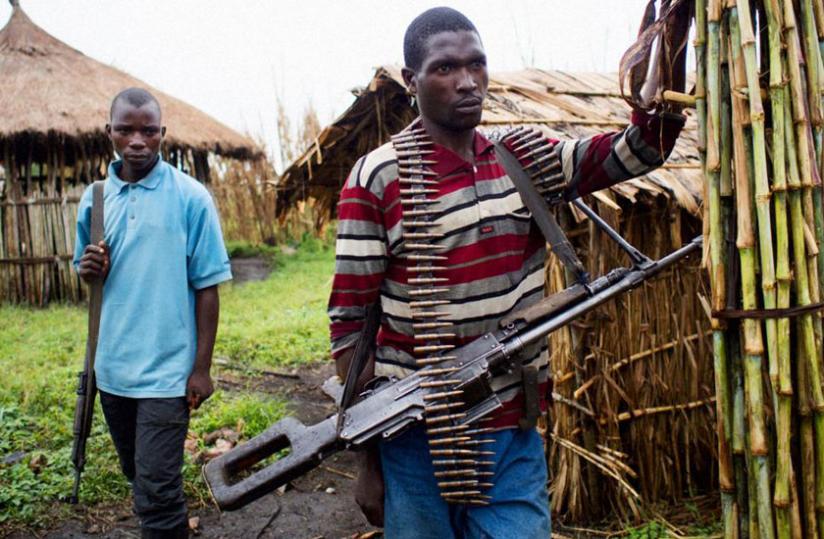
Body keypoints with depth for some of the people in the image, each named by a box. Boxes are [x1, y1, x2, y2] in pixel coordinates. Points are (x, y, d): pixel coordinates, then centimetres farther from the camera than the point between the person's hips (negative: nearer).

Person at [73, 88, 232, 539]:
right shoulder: (94, 199, 5)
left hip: (166, 370, -5)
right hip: (112, 366, 5)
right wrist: (89, 271, -10)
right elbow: (88, 273, 15)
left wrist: (202, 368, -10)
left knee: (156, 492, -4)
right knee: (138, 474, 21)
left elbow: (206, 287, -8)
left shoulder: (190, 197, -9)